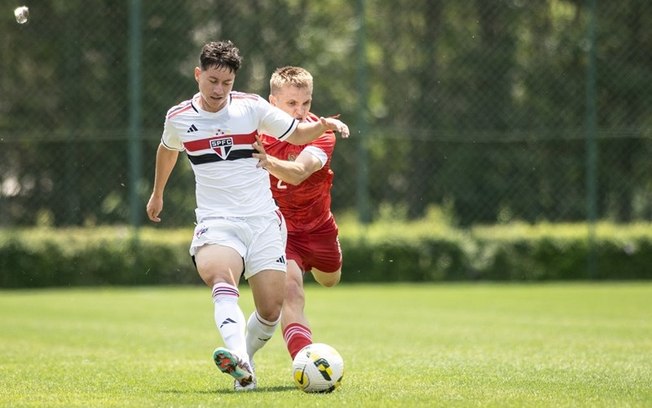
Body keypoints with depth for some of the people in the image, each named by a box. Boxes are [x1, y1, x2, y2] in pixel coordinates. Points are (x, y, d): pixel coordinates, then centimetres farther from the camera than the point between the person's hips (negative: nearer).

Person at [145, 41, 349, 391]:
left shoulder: (251, 107, 0)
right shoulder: (178, 118, 4)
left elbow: (297, 134, 10)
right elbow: (167, 149, 27)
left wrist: (324, 125, -11)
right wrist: (157, 194, 39)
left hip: (263, 219, 1)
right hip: (216, 221, -1)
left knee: (271, 311, -7)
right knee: (221, 279, -33)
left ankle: (243, 359, 22)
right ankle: (240, 365, -53)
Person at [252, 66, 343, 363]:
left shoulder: (320, 134, -23)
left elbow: (298, 172, -45)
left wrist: (269, 163, -63)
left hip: (318, 225, 2)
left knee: (329, 281, 28)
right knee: (290, 292, -26)